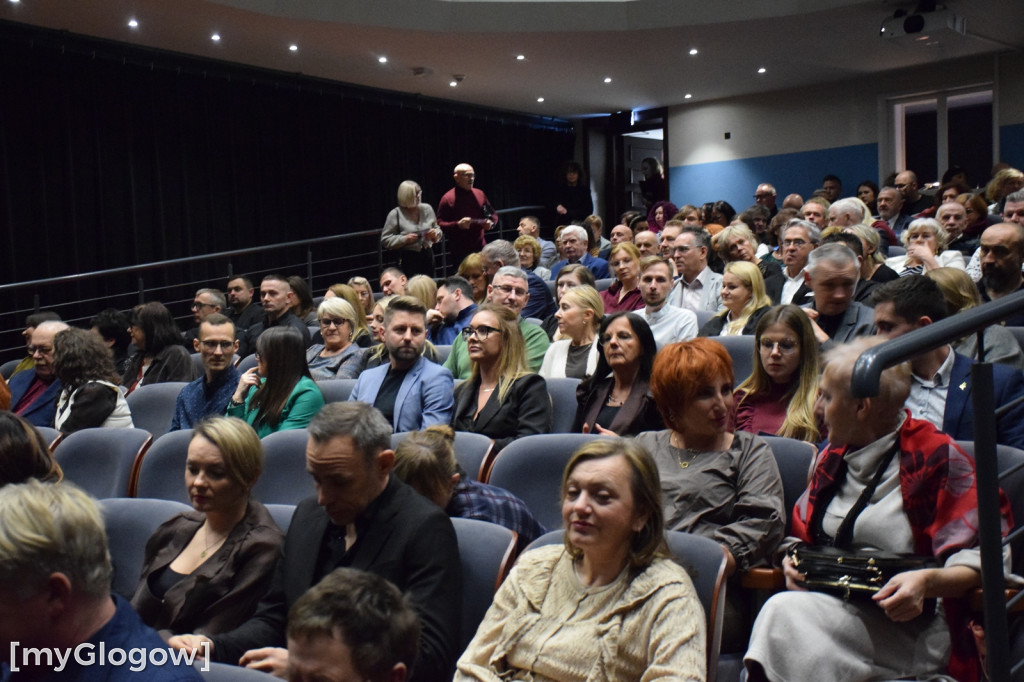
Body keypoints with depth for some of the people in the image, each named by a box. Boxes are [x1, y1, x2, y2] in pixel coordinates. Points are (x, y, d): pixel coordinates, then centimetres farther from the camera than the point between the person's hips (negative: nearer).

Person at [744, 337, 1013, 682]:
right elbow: (800, 534, 25)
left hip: (909, 625, -5)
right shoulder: (831, 459, 17)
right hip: (834, 607, 5)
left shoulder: (935, 457, -3)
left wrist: (927, 581, -24)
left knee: (786, 612, -30)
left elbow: (988, 554, -7)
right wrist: (792, 560, 3)